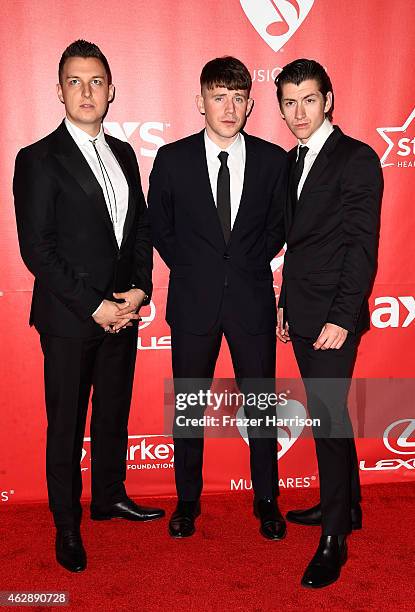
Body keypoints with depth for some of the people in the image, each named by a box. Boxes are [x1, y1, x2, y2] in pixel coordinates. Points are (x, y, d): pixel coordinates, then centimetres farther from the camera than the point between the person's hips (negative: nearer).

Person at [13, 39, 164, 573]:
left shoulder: (123, 154, 11)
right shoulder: (38, 159, -8)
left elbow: (140, 227, 12)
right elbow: (36, 248, -13)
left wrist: (140, 289, -3)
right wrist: (93, 307, -16)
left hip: (122, 312, 6)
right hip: (68, 318, -5)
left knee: (114, 410, 18)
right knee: (67, 423, 7)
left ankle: (110, 496, 38)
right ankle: (66, 524, 25)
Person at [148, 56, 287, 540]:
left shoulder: (272, 160, 1)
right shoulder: (172, 159, -1)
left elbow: (277, 226, 11)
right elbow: (159, 227, 8)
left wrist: (248, 265, 2)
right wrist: (193, 270, 2)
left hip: (252, 299, 1)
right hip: (193, 300, 0)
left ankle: (266, 500, 30)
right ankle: (187, 500, 30)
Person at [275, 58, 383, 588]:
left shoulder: (356, 159, -9)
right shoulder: (292, 161, 14)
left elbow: (362, 246, -15)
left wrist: (341, 319, -19)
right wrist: (285, 304, 14)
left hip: (333, 316, -8)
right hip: (301, 314, 8)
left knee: (328, 419, -4)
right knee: (327, 414, 17)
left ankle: (334, 539, 10)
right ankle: (344, 504, 34)